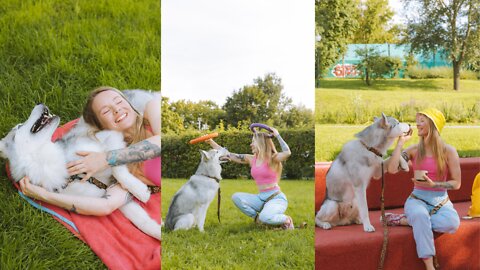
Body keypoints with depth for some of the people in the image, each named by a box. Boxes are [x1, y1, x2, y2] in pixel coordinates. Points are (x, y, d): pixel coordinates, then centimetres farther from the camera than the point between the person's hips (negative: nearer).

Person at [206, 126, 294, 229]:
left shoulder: (272, 158, -9)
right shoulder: (251, 159, 7)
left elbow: (287, 152, -30)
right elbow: (228, 155, 8)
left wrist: (277, 135, -18)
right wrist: (211, 142, 4)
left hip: (277, 198, -6)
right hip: (261, 198, 6)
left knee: (265, 217, -35)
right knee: (236, 197, -14)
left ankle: (287, 220, -2)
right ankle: (258, 219, 1)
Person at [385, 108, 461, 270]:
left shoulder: (448, 151, -1)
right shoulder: (413, 150, 4)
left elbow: (456, 183, 0)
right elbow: (392, 169, -13)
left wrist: (433, 184, -16)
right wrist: (400, 142, -7)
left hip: (441, 201, 0)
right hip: (417, 199, 0)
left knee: (452, 223, -33)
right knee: (420, 215, -37)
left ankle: (405, 220, -19)